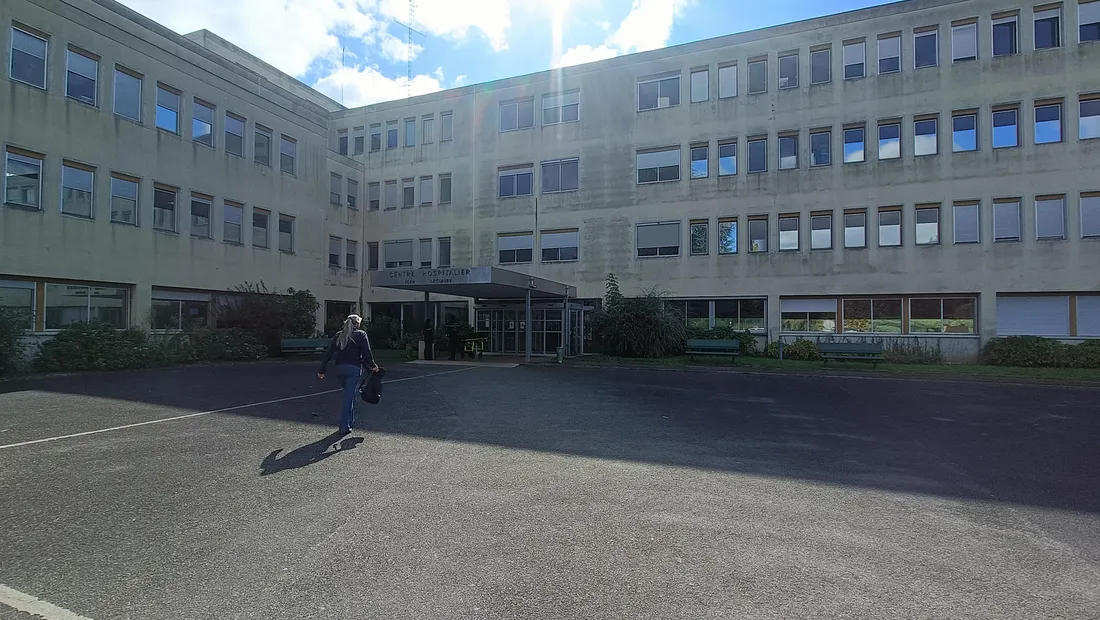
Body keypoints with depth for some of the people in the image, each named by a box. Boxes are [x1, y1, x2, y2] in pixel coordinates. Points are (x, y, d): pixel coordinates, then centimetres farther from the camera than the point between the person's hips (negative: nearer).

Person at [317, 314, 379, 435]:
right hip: (354, 369, -5)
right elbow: (367, 353, -8)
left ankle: (351, 421, 30)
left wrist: (322, 370, 8)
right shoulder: (361, 335, -2)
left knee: (349, 395, 20)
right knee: (350, 397, -2)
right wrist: (373, 366, 3)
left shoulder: (339, 335, 10)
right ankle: (344, 427, -2)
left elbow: (329, 353, 7)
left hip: (340, 369, 5)